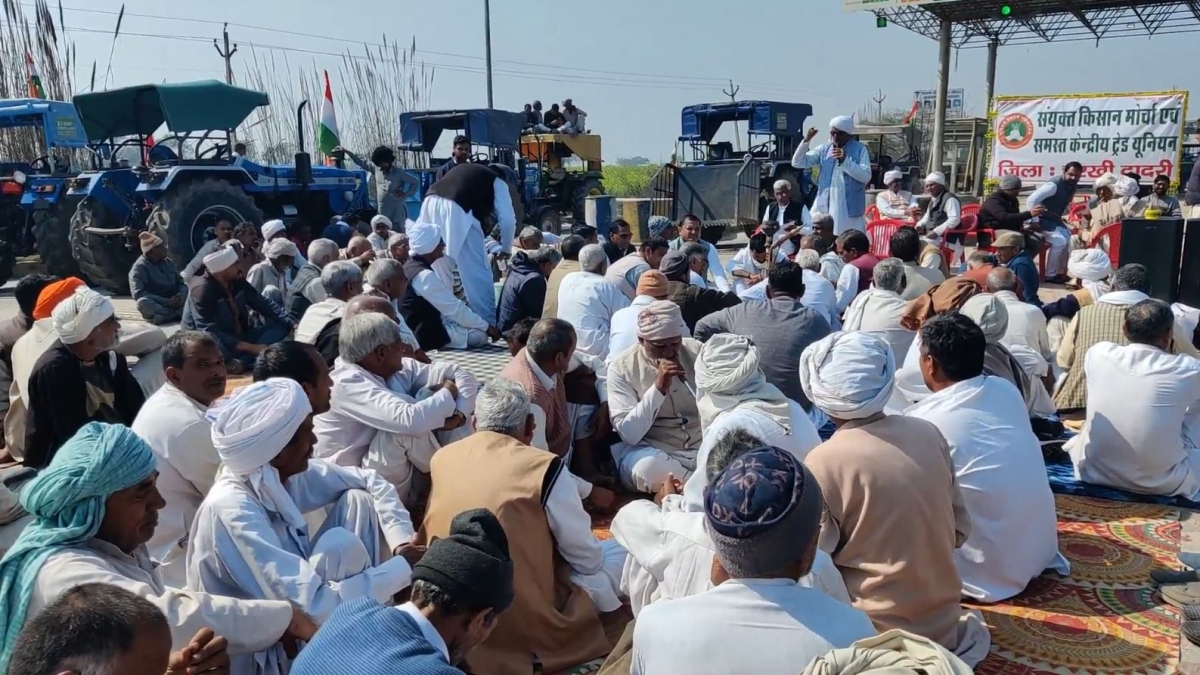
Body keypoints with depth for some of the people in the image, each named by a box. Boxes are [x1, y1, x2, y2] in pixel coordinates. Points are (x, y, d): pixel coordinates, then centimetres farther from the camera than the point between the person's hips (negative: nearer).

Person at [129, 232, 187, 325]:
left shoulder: (168, 262, 10)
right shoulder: (140, 267, -8)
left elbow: (181, 283, 9)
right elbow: (139, 294, -19)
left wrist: (181, 296, -15)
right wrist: (167, 302, -24)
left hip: (175, 303, 6)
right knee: (143, 302, -36)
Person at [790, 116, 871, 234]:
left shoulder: (860, 149, -1)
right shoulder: (823, 149, 7)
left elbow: (866, 176, -11)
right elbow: (797, 163, 2)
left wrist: (845, 160, -20)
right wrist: (806, 141, -10)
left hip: (849, 209, -3)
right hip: (825, 207, 3)